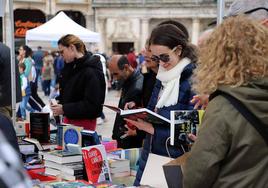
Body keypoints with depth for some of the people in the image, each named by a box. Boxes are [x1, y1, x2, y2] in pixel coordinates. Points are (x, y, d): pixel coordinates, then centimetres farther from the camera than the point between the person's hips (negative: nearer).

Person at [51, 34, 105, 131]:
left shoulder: (91, 72, -17)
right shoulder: (70, 66, 10)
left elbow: (92, 105, -21)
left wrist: (64, 109, -21)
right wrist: (59, 103, 1)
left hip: (84, 122, -8)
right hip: (68, 119, 8)